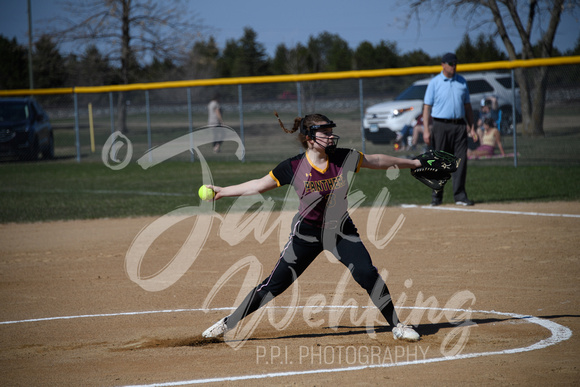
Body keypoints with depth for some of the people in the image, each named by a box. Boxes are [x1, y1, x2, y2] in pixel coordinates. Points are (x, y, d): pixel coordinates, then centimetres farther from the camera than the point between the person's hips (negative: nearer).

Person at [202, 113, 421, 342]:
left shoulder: (344, 159, -9)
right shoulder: (293, 168, -13)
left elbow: (377, 161, 5)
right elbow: (259, 186, -1)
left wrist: (413, 163, 13)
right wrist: (223, 192, 0)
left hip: (341, 232, 2)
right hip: (307, 234, -1)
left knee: (367, 275, -14)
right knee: (276, 283, -2)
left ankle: (396, 326, 2)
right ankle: (228, 324, 11)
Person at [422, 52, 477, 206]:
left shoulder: (462, 82, 12)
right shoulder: (434, 83, 1)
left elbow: (467, 106, 17)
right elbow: (427, 106, -1)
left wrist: (471, 128, 10)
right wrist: (426, 129, -11)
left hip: (459, 126, 3)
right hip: (441, 126, -3)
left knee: (461, 161, -2)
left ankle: (460, 196, 1)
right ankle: (436, 196, 7)